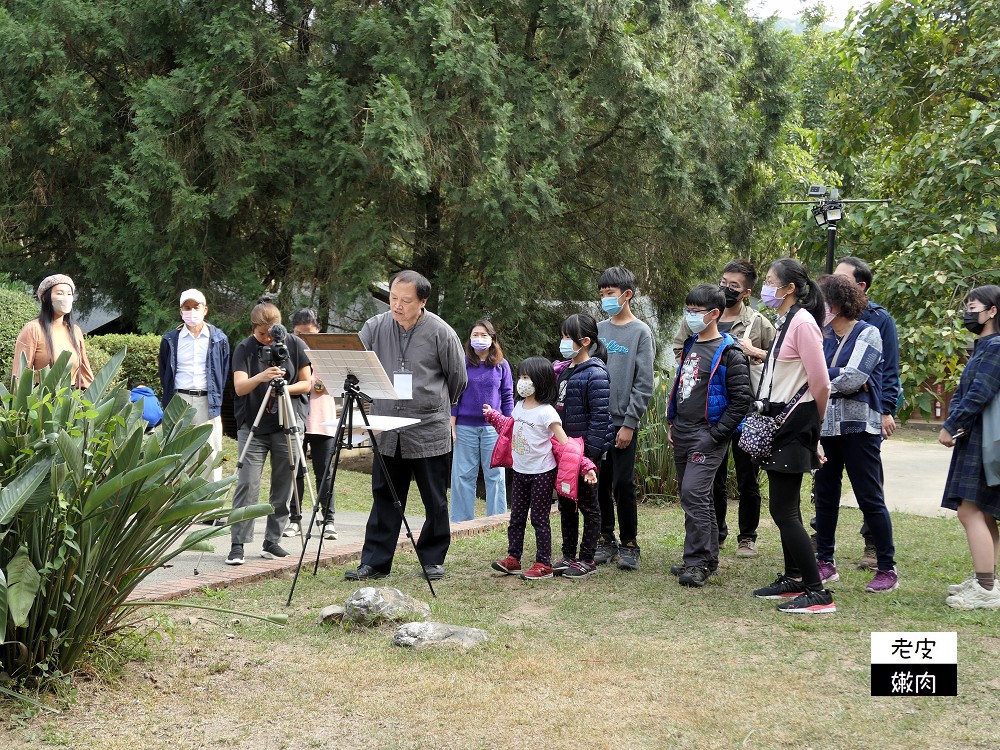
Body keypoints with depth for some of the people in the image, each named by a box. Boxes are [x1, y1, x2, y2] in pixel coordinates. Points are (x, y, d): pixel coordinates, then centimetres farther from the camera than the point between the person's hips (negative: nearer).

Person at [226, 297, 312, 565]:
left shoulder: (294, 344, 1)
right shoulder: (245, 348, -2)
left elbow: (306, 383, 5)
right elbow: (239, 387, -14)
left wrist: (283, 389, -14)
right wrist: (261, 377, -33)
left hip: (288, 425, 1)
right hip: (253, 425, -1)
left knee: (283, 487, 3)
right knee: (247, 485, -8)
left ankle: (272, 542, 14)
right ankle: (237, 545, -4)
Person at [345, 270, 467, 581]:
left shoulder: (441, 333, -6)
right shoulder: (375, 327, 2)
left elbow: (458, 379, 5)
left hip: (430, 431, -2)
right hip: (387, 432, 2)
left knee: (435, 502, 7)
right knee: (384, 498, 6)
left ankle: (433, 559, 21)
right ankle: (374, 562, 12)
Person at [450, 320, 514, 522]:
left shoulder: (501, 365, 6)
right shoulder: (462, 363, 5)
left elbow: (507, 397, 8)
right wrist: (452, 426, -1)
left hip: (493, 427, 0)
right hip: (465, 427, 0)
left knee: (495, 474, 3)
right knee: (464, 474, 3)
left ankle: (497, 519, 12)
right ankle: (462, 519, 11)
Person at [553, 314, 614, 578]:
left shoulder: (595, 374, -15)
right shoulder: (563, 370, 12)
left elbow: (600, 416, -18)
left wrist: (589, 451, -21)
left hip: (585, 449, -9)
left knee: (587, 504, 2)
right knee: (565, 502, 14)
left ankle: (587, 559, 11)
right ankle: (568, 554, 24)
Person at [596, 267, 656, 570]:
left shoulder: (641, 332, -3)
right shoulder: (598, 330, 11)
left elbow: (644, 384, -7)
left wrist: (629, 423, -12)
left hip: (623, 422, -4)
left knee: (623, 484, -3)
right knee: (600, 483, 7)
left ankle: (629, 545, 8)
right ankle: (606, 542, 18)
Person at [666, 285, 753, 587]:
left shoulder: (729, 352, -10)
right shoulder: (689, 346, 15)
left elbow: (742, 400, -13)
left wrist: (716, 434, -15)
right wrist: (672, 424, 17)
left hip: (708, 435, -8)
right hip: (681, 434, 8)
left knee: (694, 493, -16)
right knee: (693, 496, 12)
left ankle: (697, 563, -10)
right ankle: (709, 558, 23)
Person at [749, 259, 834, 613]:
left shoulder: (803, 322, -16)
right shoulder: (785, 322, 14)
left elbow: (820, 384, -17)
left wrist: (812, 424, -4)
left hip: (794, 425, -10)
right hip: (778, 423, 10)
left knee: (784, 510, -9)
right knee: (785, 508, 15)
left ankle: (818, 593, -5)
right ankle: (793, 580, 26)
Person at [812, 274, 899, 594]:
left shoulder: (868, 333, -5)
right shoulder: (824, 338, 13)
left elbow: (853, 378, -16)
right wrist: (839, 377, -11)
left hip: (858, 426, -6)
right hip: (825, 426, 6)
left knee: (870, 499, -3)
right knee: (824, 496, 9)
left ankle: (888, 569, 6)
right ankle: (825, 563, 19)